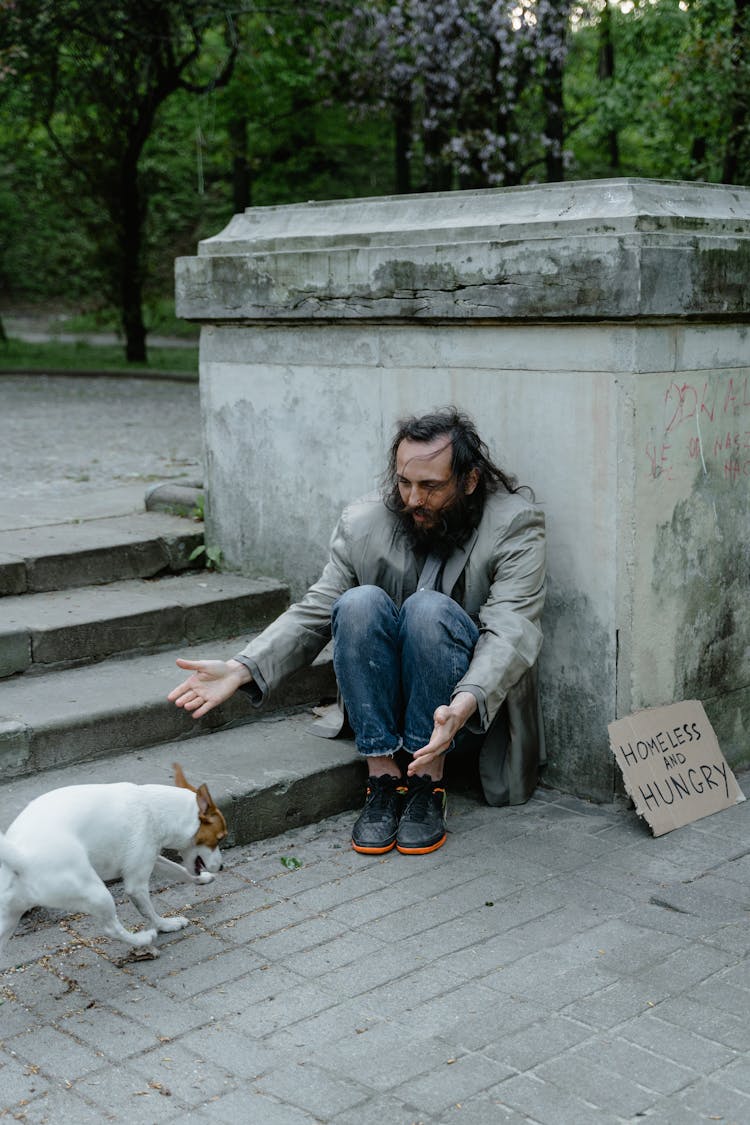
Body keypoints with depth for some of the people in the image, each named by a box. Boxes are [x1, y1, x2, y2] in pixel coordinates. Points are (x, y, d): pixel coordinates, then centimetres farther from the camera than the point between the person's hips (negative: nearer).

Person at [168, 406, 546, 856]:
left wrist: (463, 705, -43)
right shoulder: (363, 523, -4)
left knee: (429, 608, -31)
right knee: (360, 602, -27)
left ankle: (428, 783, -21)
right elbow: (315, 612, -2)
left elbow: (512, 632, -24)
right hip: (383, 703, 3)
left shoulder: (516, 522, -13)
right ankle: (383, 779, -21)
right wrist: (242, 668, -20)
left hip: (475, 702, -2)